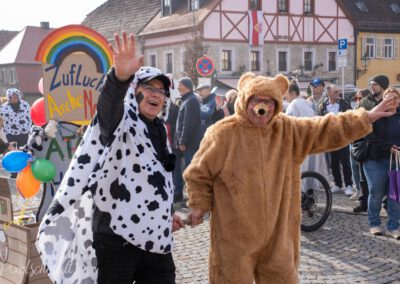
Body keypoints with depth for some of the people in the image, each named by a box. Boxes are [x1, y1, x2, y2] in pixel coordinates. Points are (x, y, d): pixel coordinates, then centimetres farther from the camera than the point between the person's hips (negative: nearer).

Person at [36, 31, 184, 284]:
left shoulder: (159, 129, 18)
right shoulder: (121, 120, -4)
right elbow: (109, 105, -30)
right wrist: (121, 76, -49)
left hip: (156, 234, 7)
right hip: (118, 233, -7)